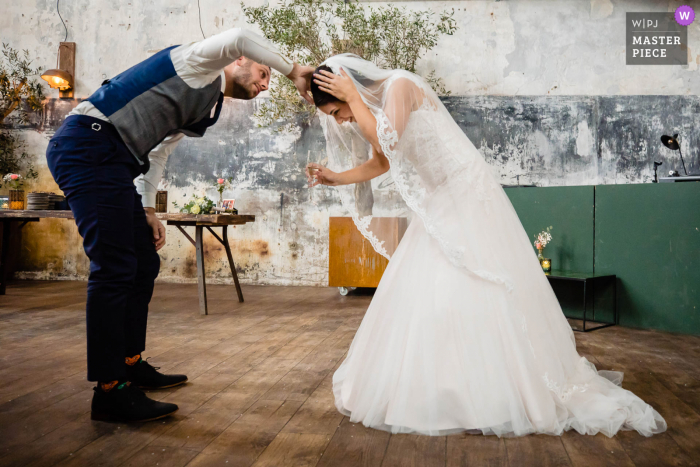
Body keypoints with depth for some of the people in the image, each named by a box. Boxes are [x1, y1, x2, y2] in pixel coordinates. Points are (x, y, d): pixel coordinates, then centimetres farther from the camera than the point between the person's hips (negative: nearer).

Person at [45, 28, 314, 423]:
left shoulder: (204, 109, 24)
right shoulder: (200, 65, 0)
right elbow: (238, 39, -21)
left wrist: (148, 210, 17)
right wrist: (294, 71, -11)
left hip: (111, 163, 10)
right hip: (89, 144, -10)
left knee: (145, 264, 12)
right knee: (114, 267, -14)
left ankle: (130, 364, 25)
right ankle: (110, 391, -7)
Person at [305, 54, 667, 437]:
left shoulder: (399, 85, -15)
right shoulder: (371, 104, 10)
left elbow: (386, 140, -31)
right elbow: (381, 162, 19)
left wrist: (352, 96, -21)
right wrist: (337, 177, 10)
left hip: (467, 198, -9)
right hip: (436, 207, 9)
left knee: (481, 289, -10)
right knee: (416, 293, 8)